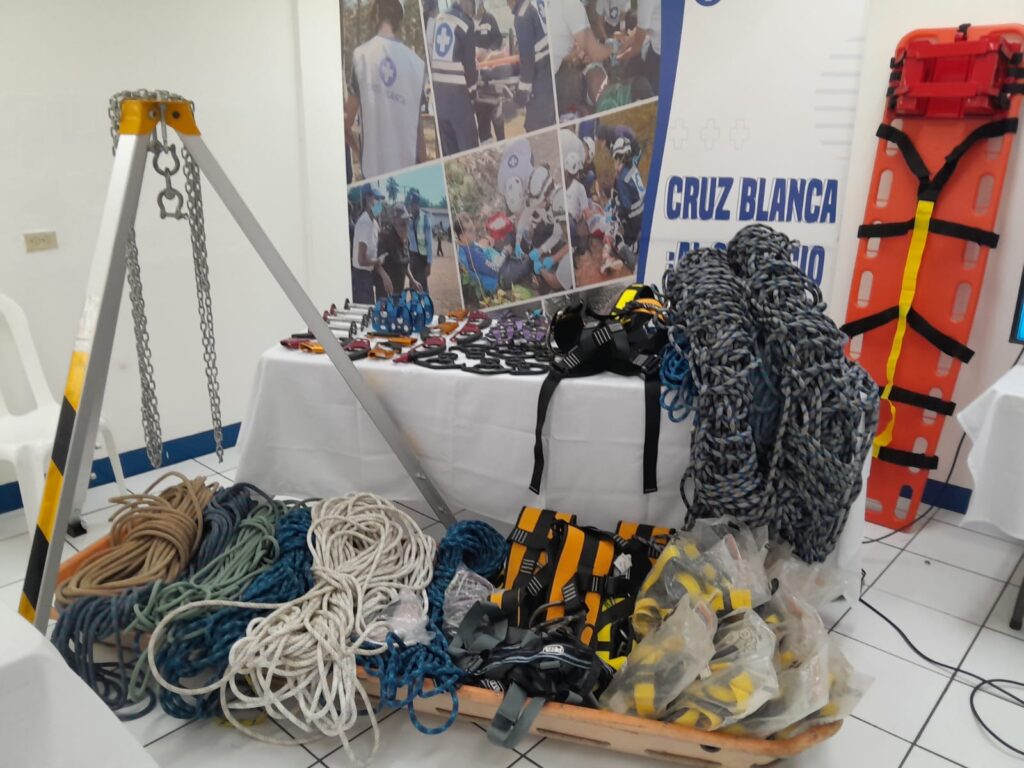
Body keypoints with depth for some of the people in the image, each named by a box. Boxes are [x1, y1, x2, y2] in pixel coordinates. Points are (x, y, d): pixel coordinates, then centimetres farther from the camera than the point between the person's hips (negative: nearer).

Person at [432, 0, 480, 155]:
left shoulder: (439, 18, 13)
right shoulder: (465, 23, -8)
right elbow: (469, 61, -7)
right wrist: (472, 88, 4)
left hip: (437, 86, 8)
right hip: (456, 88, -8)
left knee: (448, 144, 13)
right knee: (468, 142, -3)